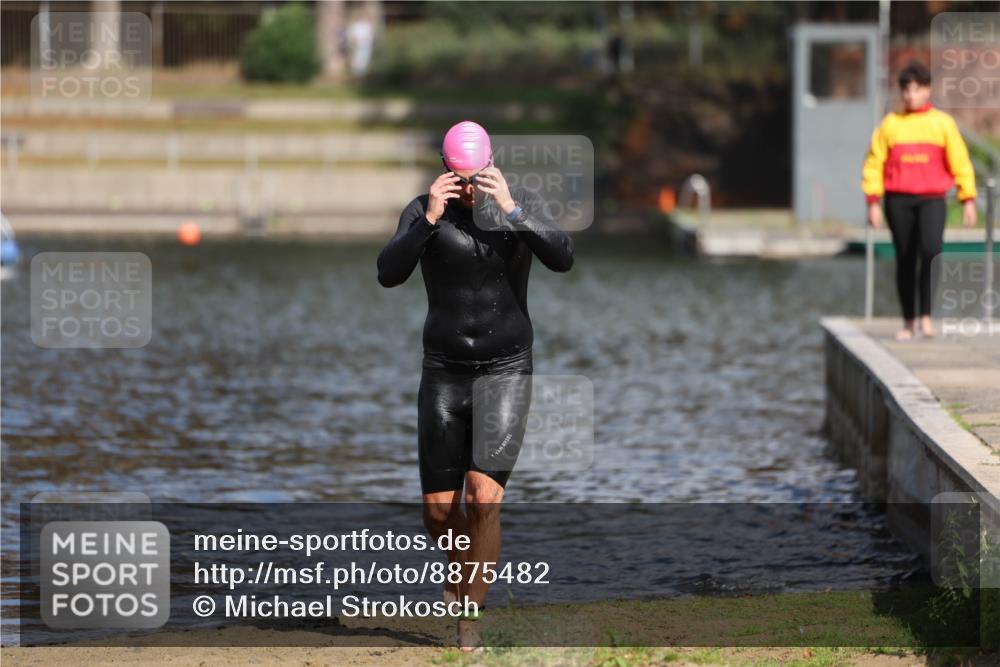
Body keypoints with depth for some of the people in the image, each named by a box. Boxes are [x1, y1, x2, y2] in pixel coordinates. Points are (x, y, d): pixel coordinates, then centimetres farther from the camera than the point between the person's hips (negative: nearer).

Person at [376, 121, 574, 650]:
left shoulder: (523, 205, -5)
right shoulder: (422, 211, -7)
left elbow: (562, 258, -22)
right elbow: (388, 274, -22)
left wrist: (511, 209, -33)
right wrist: (429, 219, -35)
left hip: (506, 372, -1)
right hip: (444, 373, 1)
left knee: (484, 497, -17)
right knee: (438, 509, 3)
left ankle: (470, 616, -4)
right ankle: (462, 566, 39)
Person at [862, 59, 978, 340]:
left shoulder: (943, 122, 6)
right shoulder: (890, 124, 7)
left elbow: (960, 162, 6)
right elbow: (874, 164, 6)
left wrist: (968, 200, 1)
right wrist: (873, 202, -2)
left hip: (932, 199, -1)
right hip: (898, 200, 2)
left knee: (931, 250, -23)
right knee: (905, 262, 4)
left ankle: (926, 314, -14)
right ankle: (908, 321, 14)